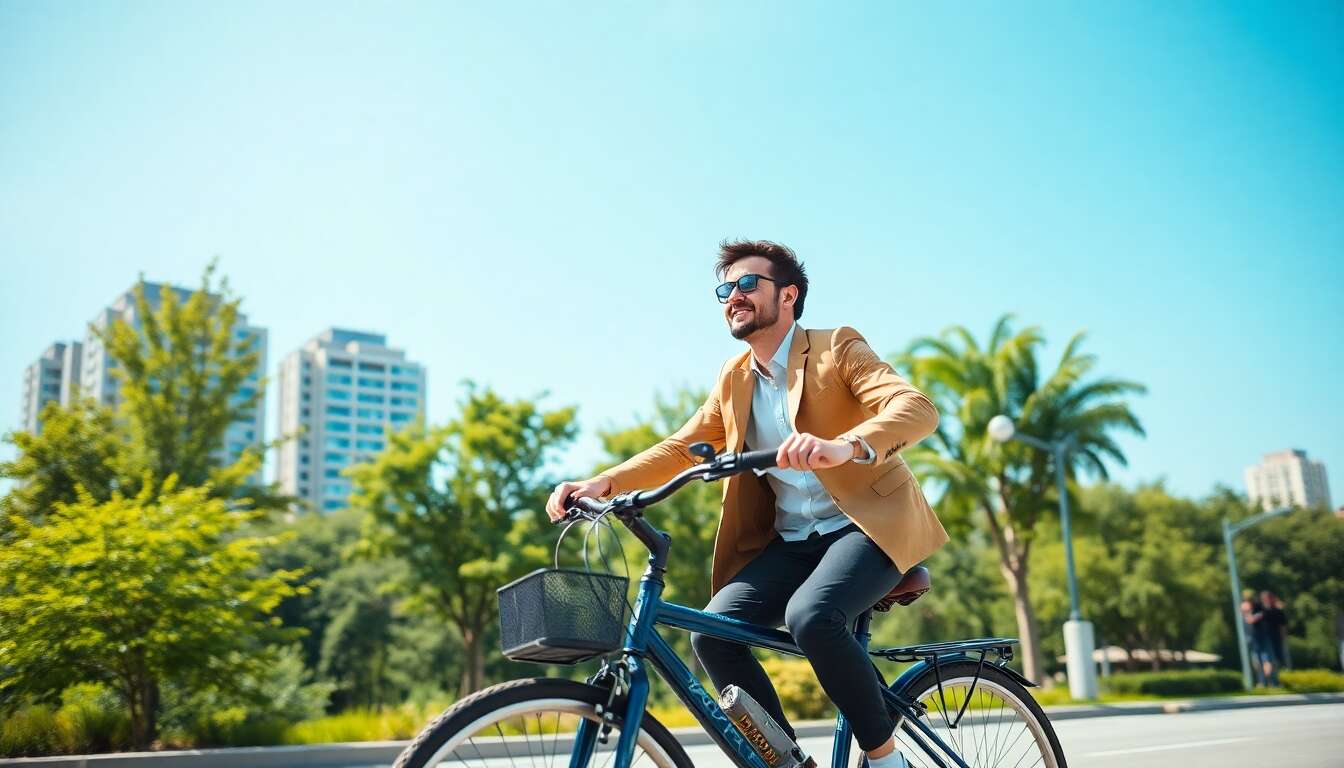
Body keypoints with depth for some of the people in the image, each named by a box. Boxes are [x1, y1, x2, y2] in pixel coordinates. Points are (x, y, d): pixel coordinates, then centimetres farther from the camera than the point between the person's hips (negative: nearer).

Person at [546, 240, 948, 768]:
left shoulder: (838, 348, -6)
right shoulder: (734, 379, 13)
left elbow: (918, 408, -21)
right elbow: (680, 447, 10)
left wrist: (845, 446, -43)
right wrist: (603, 482, -7)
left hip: (866, 524, -5)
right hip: (790, 541, 6)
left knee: (810, 616, -33)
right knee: (713, 632, -17)